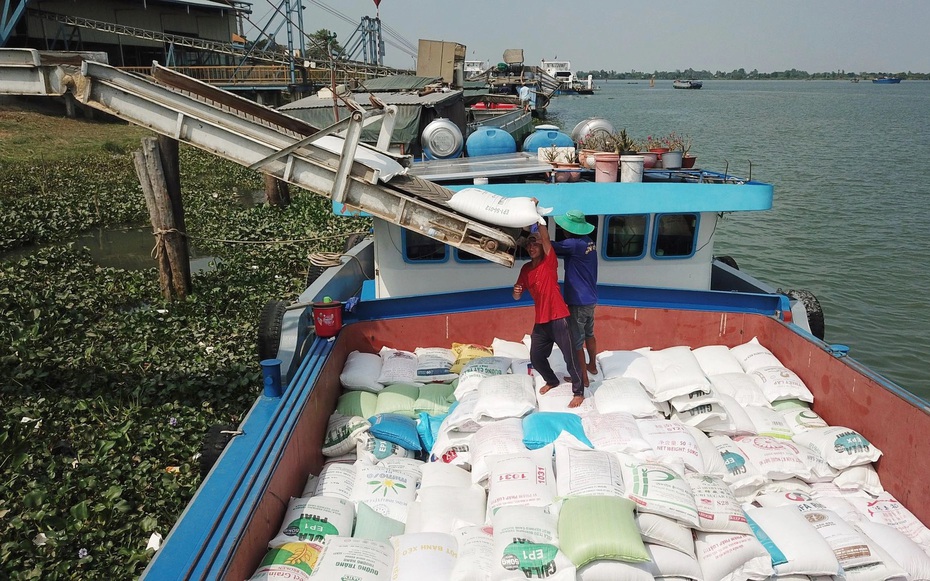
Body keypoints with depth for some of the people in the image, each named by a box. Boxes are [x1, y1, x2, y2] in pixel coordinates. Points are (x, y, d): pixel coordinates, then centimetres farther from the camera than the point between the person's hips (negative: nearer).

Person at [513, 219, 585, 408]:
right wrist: (516, 291, -12)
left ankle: (579, 392, 12)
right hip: (540, 320, 6)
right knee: (535, 357, 13)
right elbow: (517, 296, 12)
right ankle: (552, 380, 39)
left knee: (569, 357, -2)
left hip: (558, 318, -6)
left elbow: (546, 238, -22)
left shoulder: (549, 262, -7)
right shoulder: (526, 269, 8)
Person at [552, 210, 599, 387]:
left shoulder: (574, 244, -23)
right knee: (589, 334, 26)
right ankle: (592, 366, 43)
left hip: (578, 302, -9)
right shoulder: (588, 241, 4)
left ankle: (582, 377, 14)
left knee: (576, 341, 4)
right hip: (590, 299, 9)